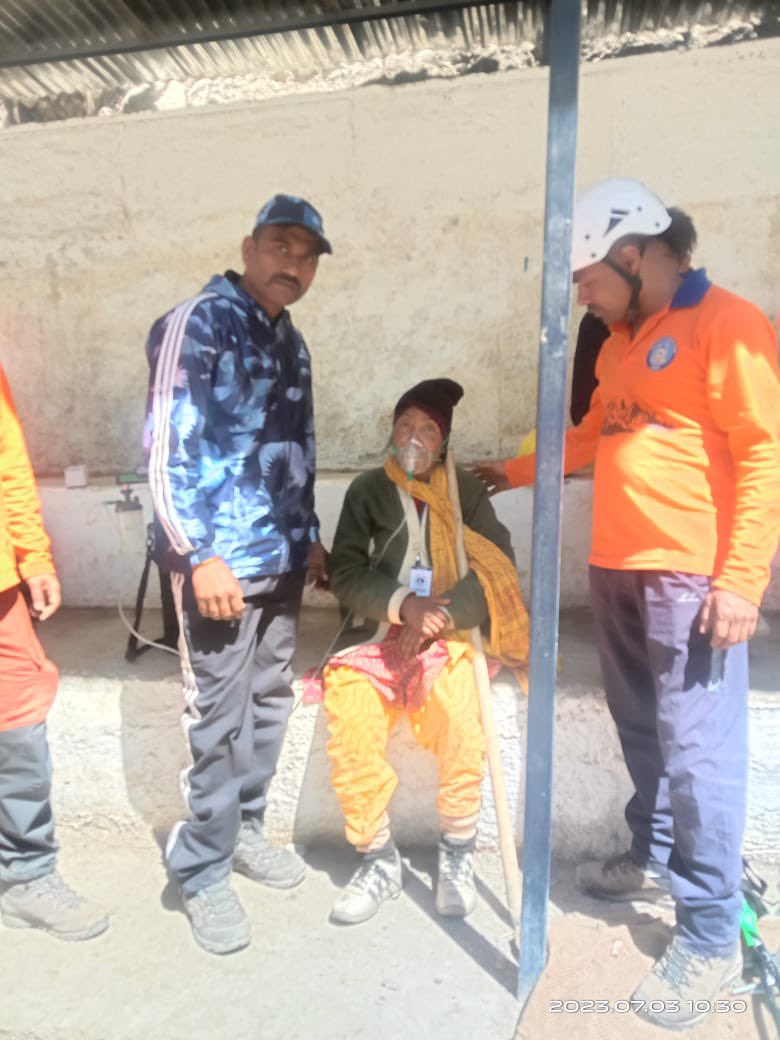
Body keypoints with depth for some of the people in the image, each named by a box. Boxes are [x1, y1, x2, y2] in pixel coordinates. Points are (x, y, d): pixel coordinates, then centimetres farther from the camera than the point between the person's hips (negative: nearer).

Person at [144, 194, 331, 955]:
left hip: (283, 561, 8)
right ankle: (203, 873, 20)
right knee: (219, 720, 1)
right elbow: (167, 446, -15)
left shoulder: (291, 342, 16)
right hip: (222, 563, -8)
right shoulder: (197, 324, -7)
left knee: (268, 705, 16)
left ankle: (243, 830, 35)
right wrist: (200, 553, -20)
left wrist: (310, 536, 20)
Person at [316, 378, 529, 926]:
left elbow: (498, 569, -2)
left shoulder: (466, 490, 9)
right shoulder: (368, 489, 10)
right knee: (349, 719, -23)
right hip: (377, 635, 1)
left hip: (446, 637, -1)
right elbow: (346, 573, 1)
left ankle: (458, 854, -2)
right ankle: (379, 860, -1)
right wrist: (403, 604, -15)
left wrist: (441, 615, -15)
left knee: (459, 721, -27)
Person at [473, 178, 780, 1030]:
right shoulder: (620, 343, 18)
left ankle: (709, 939, 12)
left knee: (697, 748, -2)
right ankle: (652, 859, 36)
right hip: (616, 569, 8)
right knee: (641, 731, 17)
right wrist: (516, 471, 31)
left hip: (692, 576, -8)